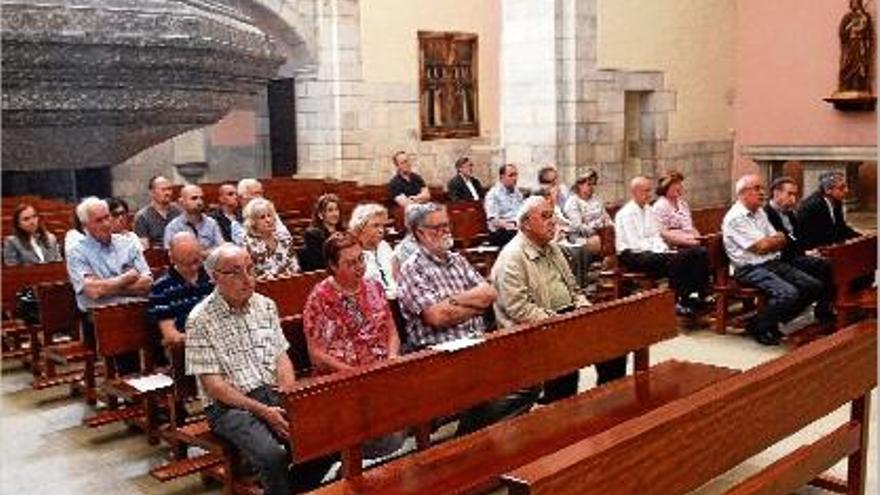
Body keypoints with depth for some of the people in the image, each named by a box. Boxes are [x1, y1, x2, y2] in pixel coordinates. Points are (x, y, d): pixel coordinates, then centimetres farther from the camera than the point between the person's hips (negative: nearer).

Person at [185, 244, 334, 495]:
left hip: (274, 395, 5)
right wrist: (262, 411, -17)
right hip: (230, 405, -5)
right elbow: (212, 384, -10)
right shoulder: (201, 320, -8)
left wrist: (289, 396, -6)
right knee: (272, 456, -31)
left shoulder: (265, 305, 9)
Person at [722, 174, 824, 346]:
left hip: (774, 263, 10)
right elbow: (762, 247, -16)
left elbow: (781, 241, 14)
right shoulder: (735, 218, -12)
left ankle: (773, 322, 8)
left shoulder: (760, 212, 17)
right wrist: (777, 238, 4)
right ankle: (759, 327, -5)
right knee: (788, 293, -30)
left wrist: (769, 241, -8)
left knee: (814, 286, -1)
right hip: (751, 269, -9)